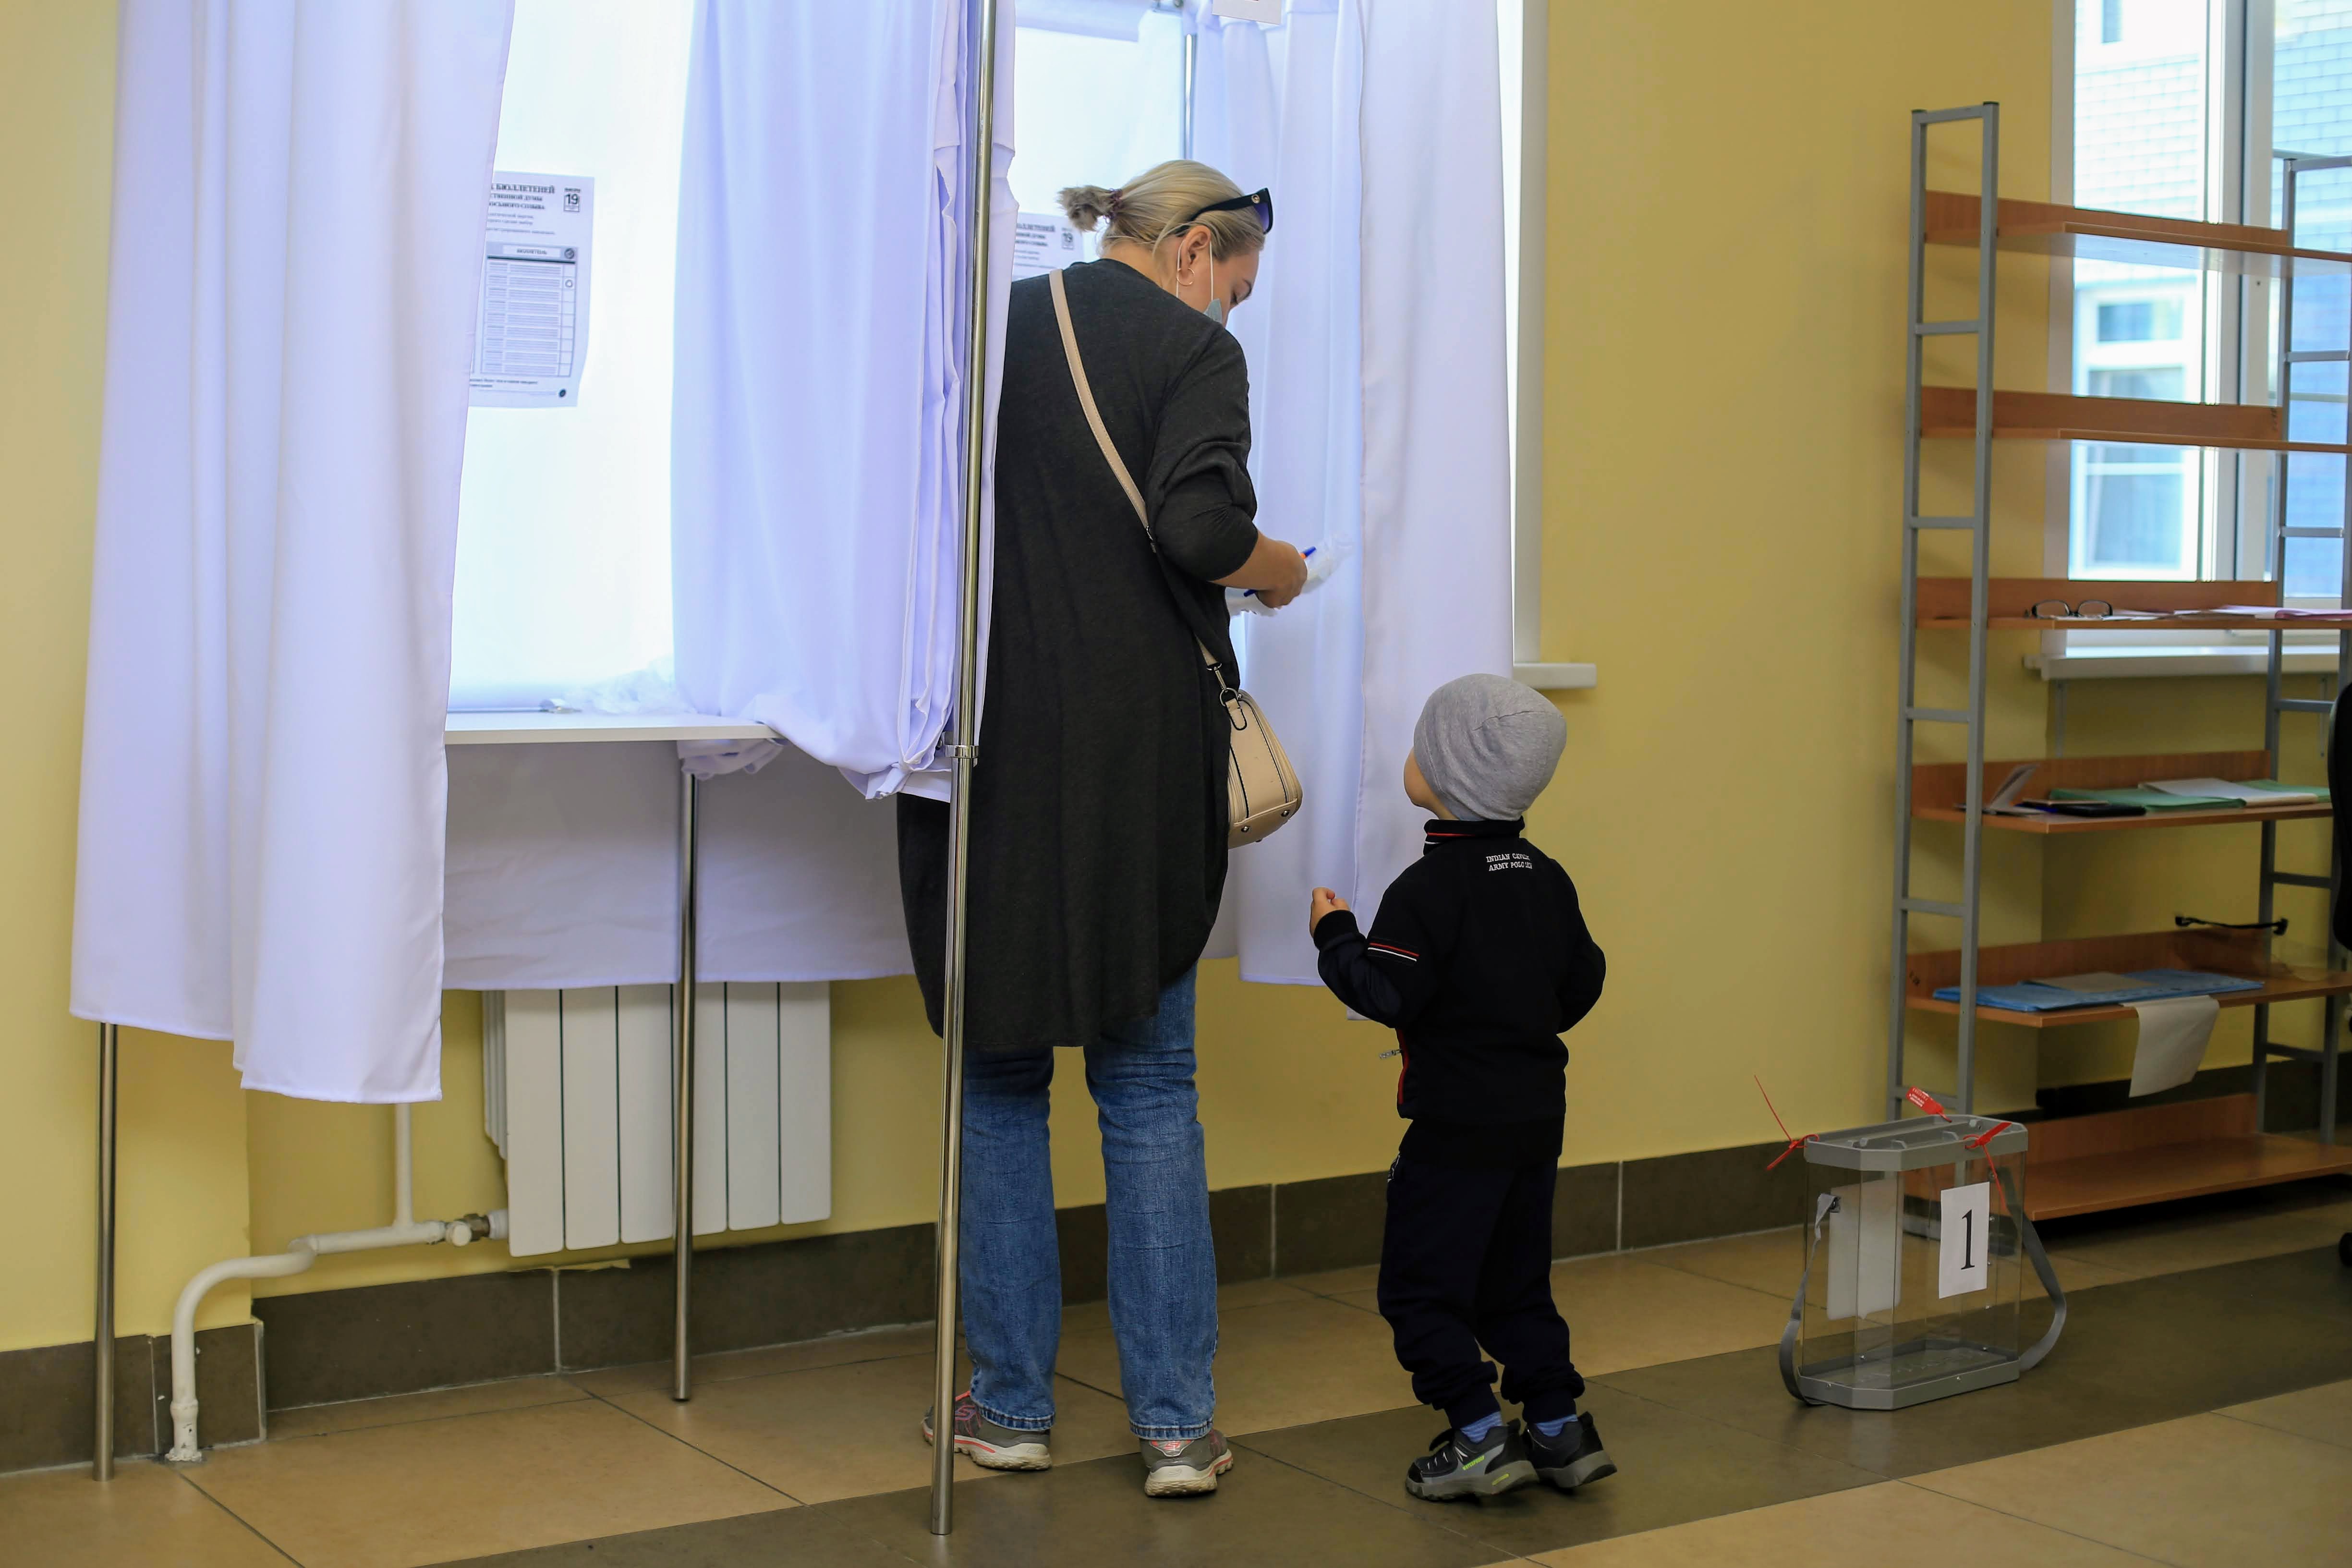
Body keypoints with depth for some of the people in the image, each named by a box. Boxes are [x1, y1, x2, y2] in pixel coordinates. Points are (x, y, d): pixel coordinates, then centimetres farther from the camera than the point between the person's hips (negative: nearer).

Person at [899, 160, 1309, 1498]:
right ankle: (1177, 1420, 7)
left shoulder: (992, 326, 10)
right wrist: (1276, 571, 1)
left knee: (1000, 1077, 12)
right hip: (1135, 750, -3)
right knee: (1151, 1086, 7)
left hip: (985, 741, 3)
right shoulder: (1194, 350, -3)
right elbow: (1201, 527, -19)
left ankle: (1011, 1407, 16)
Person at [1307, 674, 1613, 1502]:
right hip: (1539, 1113, 8)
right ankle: (1559, 1426, 17)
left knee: (1422, 1284, 2)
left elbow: (1387, 995, -21)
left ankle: (1478, 1435, -2)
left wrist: (1335, 935, -6)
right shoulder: (1547, 878, 6)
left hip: (1457, 1122, -8)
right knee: (1515, 1280, 18)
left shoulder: (1428, 888, -17)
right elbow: (1582, 981, 13)